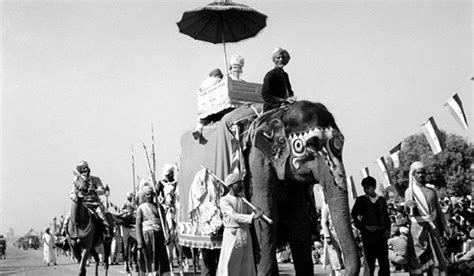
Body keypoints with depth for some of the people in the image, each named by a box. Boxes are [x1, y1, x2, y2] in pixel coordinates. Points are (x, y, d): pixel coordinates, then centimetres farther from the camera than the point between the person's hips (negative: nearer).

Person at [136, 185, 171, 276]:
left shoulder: (159, 206, 14)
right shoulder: (141, 208, 5)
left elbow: (164, 222, 14)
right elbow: (138, 226, 1)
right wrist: (139, 242, -7)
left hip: (159, 234, 3)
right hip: (147, 234, -3)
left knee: (163, 257, 1)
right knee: (150, 258, -2)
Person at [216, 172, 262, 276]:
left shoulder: (243, 200, 16)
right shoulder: (224, 200, -4)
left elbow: (251, 212, 15)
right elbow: (234, 216, -16)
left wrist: (256, 213, -8)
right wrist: (252, 217, -25)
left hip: (246, 234, 6)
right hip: (232, 234, -6)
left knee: (247, 266, 6)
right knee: (229, 265, -4)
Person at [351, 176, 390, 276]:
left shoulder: (381, 200, 13)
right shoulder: (361, 200, 2)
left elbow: (386, 217, 17)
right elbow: (353, 217, 0)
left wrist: (387, 230, 2)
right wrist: (365, 227, -9)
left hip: (382, 237, 3)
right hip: (368, 238, -3)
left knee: (385, 265, 1)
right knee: (370, 265, -3)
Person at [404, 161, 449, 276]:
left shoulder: (432, 191, 11)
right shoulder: (410, 191, 0)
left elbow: (439, 210, 15)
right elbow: (408, 209, -15)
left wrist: (445, 226, 7)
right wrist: (408, 204, -38)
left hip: (433, 226, 3)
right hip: (418, 226, -3)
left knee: (435, 255, 0)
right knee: (417, 257, -3)